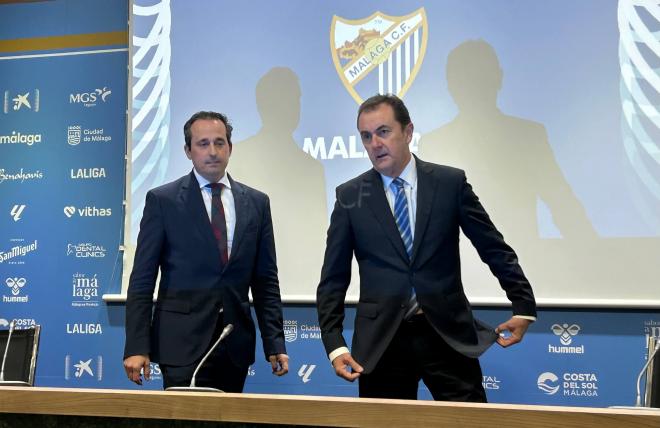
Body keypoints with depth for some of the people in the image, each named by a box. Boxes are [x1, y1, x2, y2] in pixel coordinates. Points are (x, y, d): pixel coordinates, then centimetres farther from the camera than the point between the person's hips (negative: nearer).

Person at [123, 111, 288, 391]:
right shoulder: (162, 200, 1)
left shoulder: (256, 203, 10)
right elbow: (142, 280, -2)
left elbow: (265, 280, 11)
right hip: (182, 342, -3)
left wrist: (275, 343, 4)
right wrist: (137, 347, -9)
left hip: (236, 345, 3)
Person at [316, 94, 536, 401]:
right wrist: (334, 345, -4)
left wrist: (524, 308, 5)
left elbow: (494, 249, 7)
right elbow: (333, 278, 4)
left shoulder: (450, 183, 2)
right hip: (381, 341, 1)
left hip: (448, 335, 0)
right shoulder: (350, 196, 3)